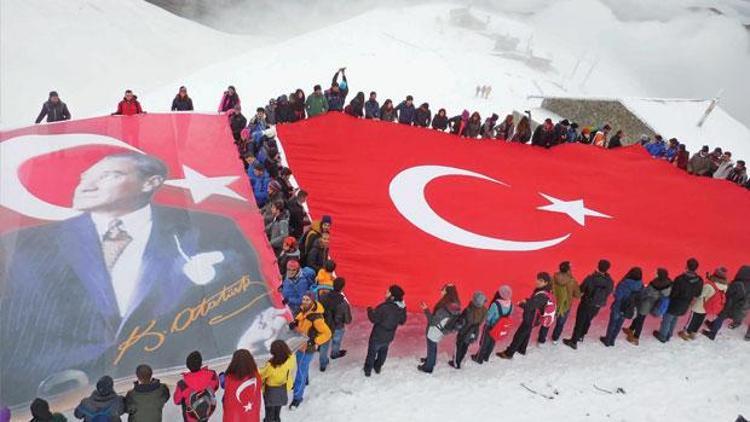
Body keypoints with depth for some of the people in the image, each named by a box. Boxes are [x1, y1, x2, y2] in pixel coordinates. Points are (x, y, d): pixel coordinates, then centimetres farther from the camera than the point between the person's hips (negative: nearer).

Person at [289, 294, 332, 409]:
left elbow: (327, 333, -26)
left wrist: (314, 341, -29)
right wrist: (293, 324, -5)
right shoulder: (303, 310, -6)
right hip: (300, 344, 8)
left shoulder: (316, 317, -30)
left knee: (301, 372, -1)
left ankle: (298, 397, 11)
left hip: (307, 348, -8)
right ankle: (304, 381, 56)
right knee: (302, 367, 30)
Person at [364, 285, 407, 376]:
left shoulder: (384, 307, -32)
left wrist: (370, 310, -7)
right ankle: (378, 367, 46)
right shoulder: (401, 309, -12)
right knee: (383, 353, 28)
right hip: (389, 337, 5)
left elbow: (373, 319, -24)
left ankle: (368, 370, 33)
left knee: (372, 353, 17)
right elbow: (402, 321, 3)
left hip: (377, 336, -5)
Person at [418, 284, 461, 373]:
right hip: (439, 332, 7)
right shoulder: (454, 305, -11)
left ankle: (428, 368, 36)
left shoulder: (444, 309, -37)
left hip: (434, 332, -7)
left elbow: (433, 321, -29)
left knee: (431, 348, 15)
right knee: (433, 346, 30)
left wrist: (426, 310, -24)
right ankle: (430, 360, 53)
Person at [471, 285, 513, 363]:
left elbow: (488, 316, -23)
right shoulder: (510, 304, -18)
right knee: (492, 342, 27)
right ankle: (486, 357, 47)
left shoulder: (495, 305, -36)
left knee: (484, 342, 18)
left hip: (491, 327, -5)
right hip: (502, 328, 5)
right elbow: (509, 316, -2)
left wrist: (486, 321, -2)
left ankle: (479, 358, 36)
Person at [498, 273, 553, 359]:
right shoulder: (539, 290, -2)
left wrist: (521, 304, -14)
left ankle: (508, 353, 13)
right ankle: (522, 350, 47)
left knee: (518, 336, 2)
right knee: (526, 333, 27)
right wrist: (526, 301, -7)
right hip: (530, 317, 9)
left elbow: (530, 306, -33)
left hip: (531, 319, -9)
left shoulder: (543, 295, -31)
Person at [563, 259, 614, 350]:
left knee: (579, 322, 9)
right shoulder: (610, 282, -14)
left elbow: (581, 289, -16)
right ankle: (581, 336, 45)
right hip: (597, 306, 4)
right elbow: (608, 293, 2)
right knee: (588, 320, 26)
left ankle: (574, 341, 16)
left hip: (586, 304, -4)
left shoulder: (590, 278, -26)